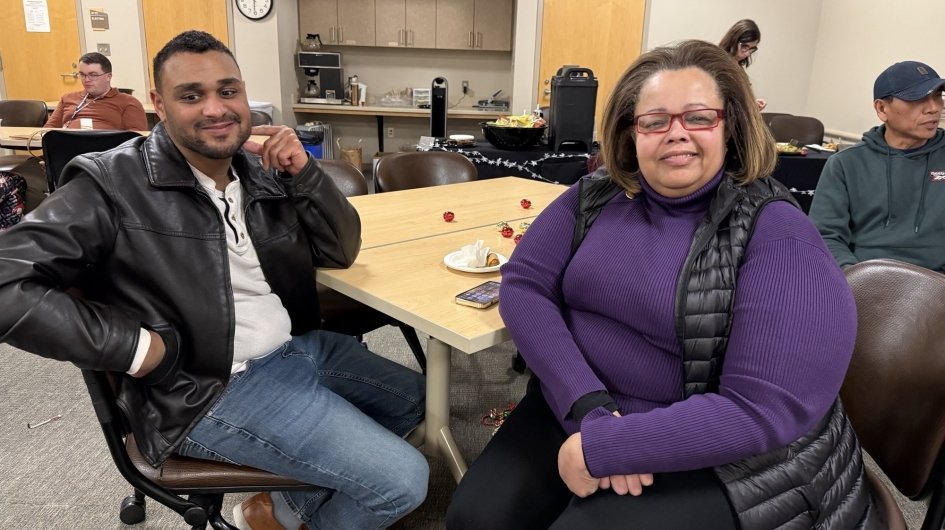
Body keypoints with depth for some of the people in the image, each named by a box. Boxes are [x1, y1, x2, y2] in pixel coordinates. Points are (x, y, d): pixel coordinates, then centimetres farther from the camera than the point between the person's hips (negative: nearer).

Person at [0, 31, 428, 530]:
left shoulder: (261, 169, 4)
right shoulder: (113, 184, -14)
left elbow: (341, 251, 4)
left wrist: (304, 172, -11)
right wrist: (135, 348, -21)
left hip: (298, 347, 8)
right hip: (211, 389, -7)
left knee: (419, 398, 20)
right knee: (404, 481, -11)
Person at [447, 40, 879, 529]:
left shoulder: (778, 236, -14)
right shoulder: (596, 196, -1)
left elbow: (765, 409, -21)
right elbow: (522, 286, -8)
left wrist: (602, 447, -23)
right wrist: (590, 408, -21)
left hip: (721, 463, -3)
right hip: (576, 411, 4)